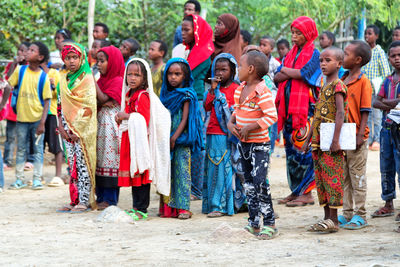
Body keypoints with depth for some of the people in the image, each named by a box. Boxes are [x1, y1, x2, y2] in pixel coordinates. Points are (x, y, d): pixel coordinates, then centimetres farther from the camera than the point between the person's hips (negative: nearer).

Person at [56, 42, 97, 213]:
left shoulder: (87, 79, -7)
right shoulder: (63, 80, 13)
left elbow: (89, 108, -13)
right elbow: (60, 105, 14)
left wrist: (77, 130, -17)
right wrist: (61, 126, 1)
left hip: (83, 129, -6)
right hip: (68, 130, 6)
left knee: (83, 164, -7)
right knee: (72, 164, 6)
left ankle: (84, 201, -4)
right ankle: (74, 200, 9)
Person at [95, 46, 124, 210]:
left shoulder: (118, 81, -9)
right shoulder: (101, 80, 15)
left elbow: (103, 99, -17)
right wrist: (103, 103, -10)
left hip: (111, 124, -8)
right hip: (99, 123, 8)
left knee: (110, 160, -6)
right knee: (99, 159, 7)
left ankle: (110, 199, -3)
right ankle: (100, 197, 11)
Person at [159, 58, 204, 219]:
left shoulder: (186, 95, -5)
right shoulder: (166, 94, 12)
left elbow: (185, 119, -10)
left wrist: (174, 138, -17)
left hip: (181, 140, -6)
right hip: (166, 139, 6)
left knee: (182, 172, -6)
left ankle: (183, 208, -6)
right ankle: (168, 207, 10)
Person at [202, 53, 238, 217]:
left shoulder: (235, 89, -3)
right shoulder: (215, 88, 14)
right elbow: (207, 107, 4)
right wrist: (213, 89, -4)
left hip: (225, 135, -6)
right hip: (212, 134, 6)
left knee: (224, 168, -6)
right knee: (212, 168, 8)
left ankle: (221, 206, -4)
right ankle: (211, 204, 14)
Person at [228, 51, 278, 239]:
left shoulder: (263, 92, -17)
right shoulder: (240, 89, 9)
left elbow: (272, 116, -23)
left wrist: (249, 128, -22)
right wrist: (231, 123, -1)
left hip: (259, 144, -9)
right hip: (243, 143, 9)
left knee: (260, 183, -13)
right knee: (248, 183, 13)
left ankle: (270, 224, -6)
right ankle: (254, 223, 21)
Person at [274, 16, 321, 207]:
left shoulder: (314, 54, -3)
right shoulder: (291, 54, 18)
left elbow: (303, 73, -17)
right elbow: (277, 77, 10)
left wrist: (286, 70, 0)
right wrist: (293, 73, -9)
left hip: (305, 106, -7)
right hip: (288, 106, 7)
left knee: (303, 149, -8)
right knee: (291, 148, 8)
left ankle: (307, 193, -4)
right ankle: (295, 191, 15)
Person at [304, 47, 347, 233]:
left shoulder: (338, 86, -10)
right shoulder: (324, 87, 17)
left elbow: (340, 113, -19)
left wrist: (335, 140, -25)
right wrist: (308, 140, 21)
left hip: (331, 143, -9)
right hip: (319, 141, 9)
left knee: (332, 178, -7)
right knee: (320, 179, 10)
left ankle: (333, 220, -5)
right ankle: (327, 217, 15)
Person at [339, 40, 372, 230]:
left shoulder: (363, 82, -11)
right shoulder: (342, 80, 11)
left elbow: (365, 111, -13)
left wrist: (360, 135, -17)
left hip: (356, 137, -7)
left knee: (357, 176, 0)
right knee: (344, 177, 12)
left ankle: (359, 216, 7)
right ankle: (347, 213, 21)